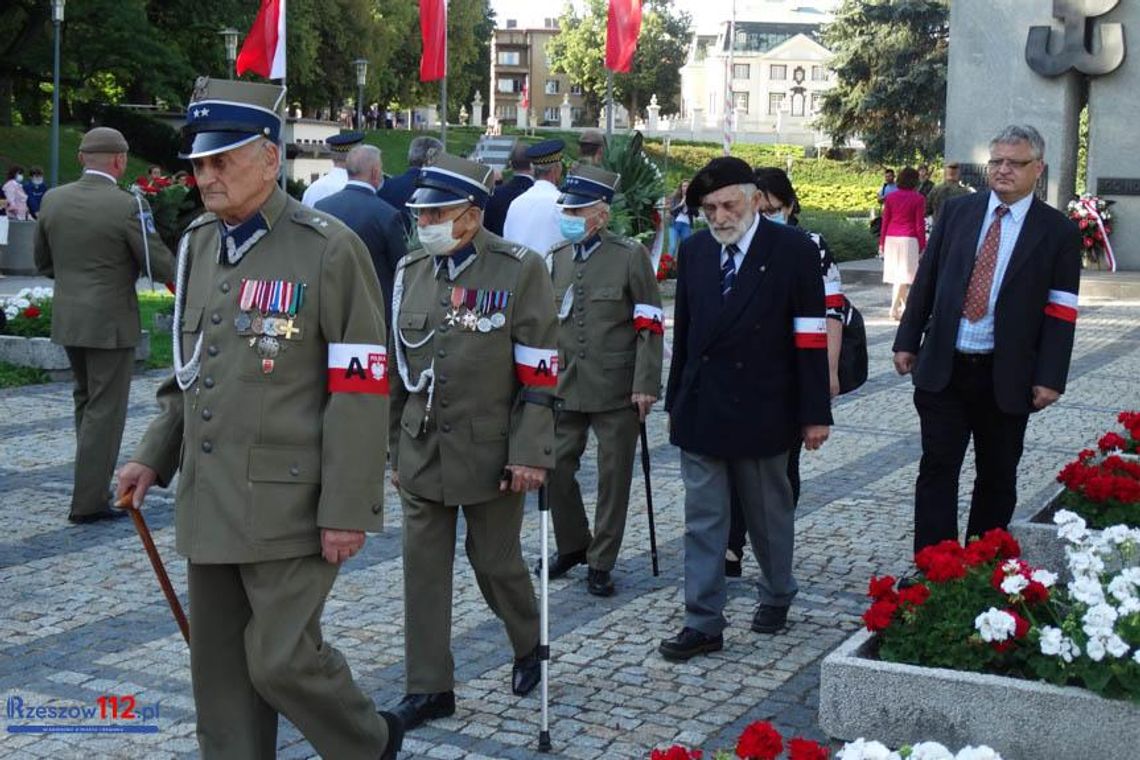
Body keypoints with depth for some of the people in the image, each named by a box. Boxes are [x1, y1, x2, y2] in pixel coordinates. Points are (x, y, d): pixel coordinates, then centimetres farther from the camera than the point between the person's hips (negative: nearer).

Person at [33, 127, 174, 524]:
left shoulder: (53, 200, 0)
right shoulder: (128, 206, -17)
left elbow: (43, 263, 11)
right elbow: (160, 266, -12)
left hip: (67, 319, 6)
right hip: (111, 322, -6)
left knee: (85, 398, 23)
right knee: (105, 409, 3)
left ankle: (93, 482, 32)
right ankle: (88, 501, 5)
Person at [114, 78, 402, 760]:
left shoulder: (328, 248, -12)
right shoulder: (198, 243, 10)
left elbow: (360, 390, -14)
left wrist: (346, 509, -16)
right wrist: (155, 457, 13)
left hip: (288, 502, -7)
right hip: (210, 500, 7)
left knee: (282, 658, -4)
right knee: (220, 668, 11)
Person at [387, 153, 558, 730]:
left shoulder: (520, 270, -10)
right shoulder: (410, 270, 5)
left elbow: (539, 373, -11)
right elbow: (398, 367, 12)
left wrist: (530, 455, -15)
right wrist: (393, 447, 13)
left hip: (488, 453, -4)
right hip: (421, 453, 4)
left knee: (496, 561, 10)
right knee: (423, 567, 6)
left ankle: (529, 645, 38)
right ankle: (429, 687, 17)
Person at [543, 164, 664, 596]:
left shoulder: (630, 256, -6)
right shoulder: (558, 257, 8)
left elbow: (649, 326, -8)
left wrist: (645, 385, -14)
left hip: (616, 389, -4)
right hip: (565, 386, 4)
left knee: (613, 477, 5)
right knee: (555, 467, 7)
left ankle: (601, 562, 18)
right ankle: (572, 546, 29)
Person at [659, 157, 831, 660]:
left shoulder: (794, 250, -8)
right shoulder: (694, 251, 5)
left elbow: (810, 336, -9)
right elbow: (683, 331, 11)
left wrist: (814, 413, -10)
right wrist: (675, 401, 11)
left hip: (760, 409, -3)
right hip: (700, 407, 3)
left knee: (769, 512, 15)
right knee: (702, 520, 4)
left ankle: (777, 596, 36)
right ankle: (703, 623, 9)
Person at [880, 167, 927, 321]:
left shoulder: (890, 197, 5)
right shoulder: (918, 199, -5)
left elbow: (885, 221, 7)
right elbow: (920, 224, -5)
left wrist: (882, 242, 13)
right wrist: (922, 245, 1)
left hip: (891, 238, 4)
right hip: (908, 239, -4)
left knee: (896, 275, 13)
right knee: (904, 275, -2)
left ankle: (904, 307, 22)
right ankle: (895, 309, -8)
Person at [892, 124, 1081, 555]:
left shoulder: (1058, 232, -2)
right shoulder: (957, 211, 5)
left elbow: (1061, 312, -5)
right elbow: (926, 281, 9)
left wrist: (1050, 378, -10)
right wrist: (907, 341, 5)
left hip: (1006, 377, -1)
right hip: (942, 369, 1)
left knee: (997, 477, 10)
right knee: (937, 469, 0)